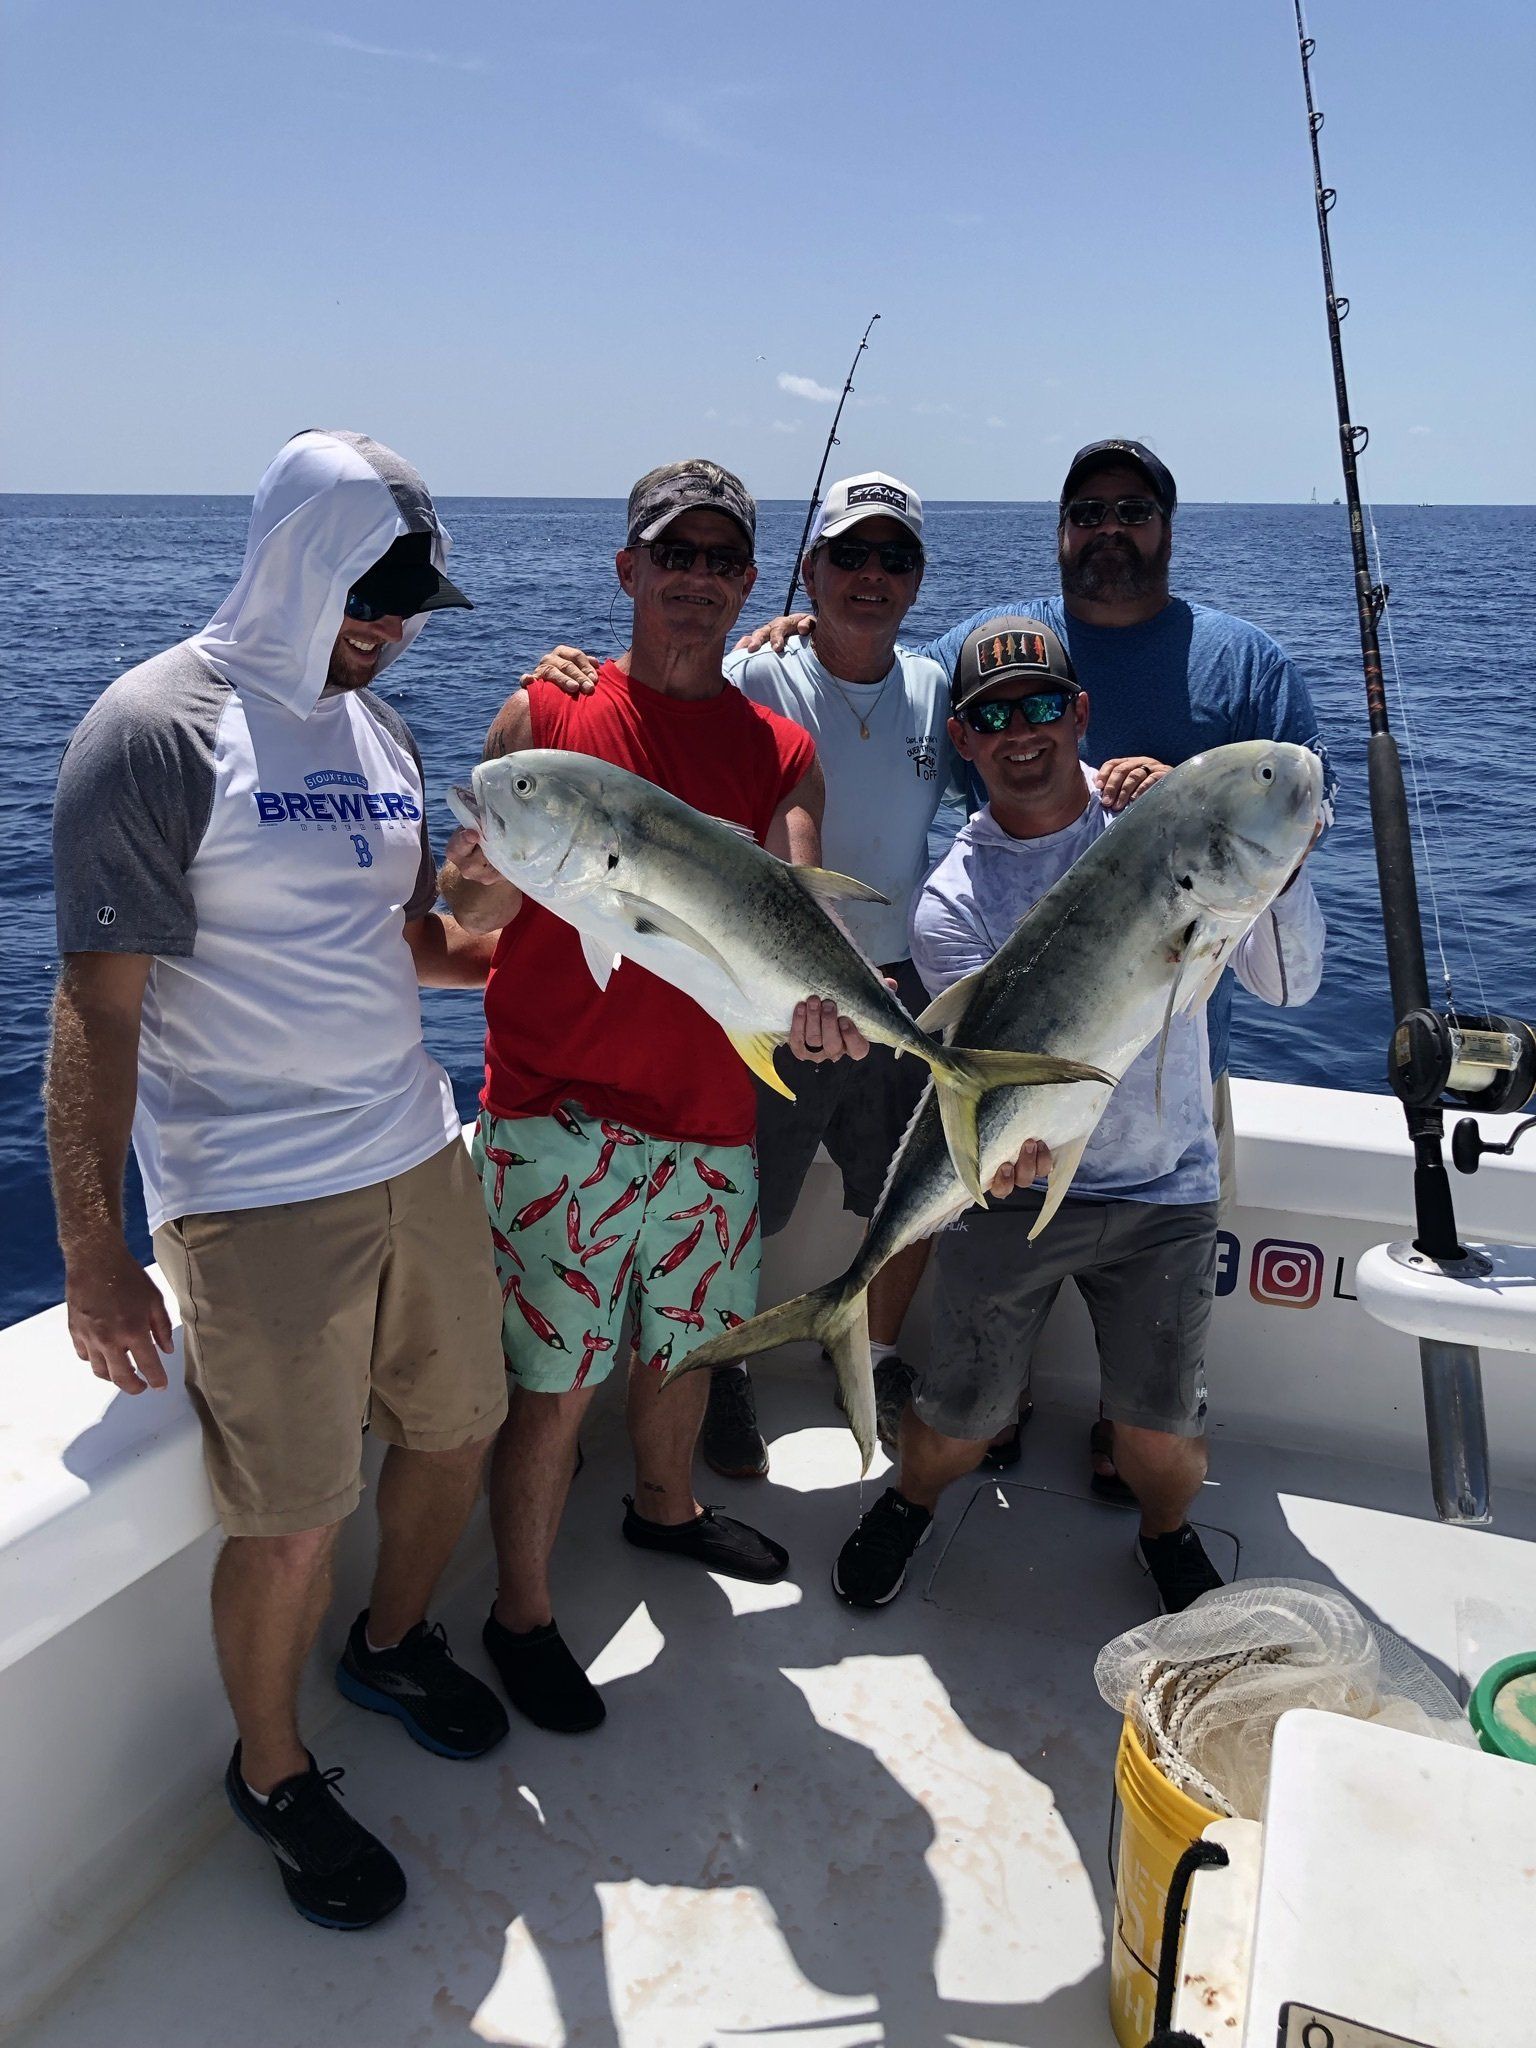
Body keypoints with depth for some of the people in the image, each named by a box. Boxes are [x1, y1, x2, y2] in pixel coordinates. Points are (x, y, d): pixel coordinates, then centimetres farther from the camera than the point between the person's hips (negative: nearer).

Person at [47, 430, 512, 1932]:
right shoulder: (157, 730, -13)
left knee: (458, 1425, 19)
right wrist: (93, 1256, -16)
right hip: (256, 1199, -7)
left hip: (416, 1152, 8)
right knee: (292, 1526, 2)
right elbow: (97, 1009, -15)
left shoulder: (376, 728, 10)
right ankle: (272, 1772, 31)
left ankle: (394, 1644, 47)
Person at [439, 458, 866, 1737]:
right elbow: (465, 902, -3)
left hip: (711, 1116, 4)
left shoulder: (779, 750, 7)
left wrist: (813, 980, -31)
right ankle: (522, 1616, 25)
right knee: (558, 1382, 3)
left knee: (687, 1339, 22)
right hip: (558, 1116, -4)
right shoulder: (548, 713, -1)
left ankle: (667, 1509, 50)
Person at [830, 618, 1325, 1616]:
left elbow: (1288, 983, -10)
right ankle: (909, 1504, 44)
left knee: (1164, 1428, 10)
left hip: (1165, 1193, 1)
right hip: (1011, 1193, 0)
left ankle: (1169, 1534, 46)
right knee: (960, 1414, 9)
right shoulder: (952, 900, -8)